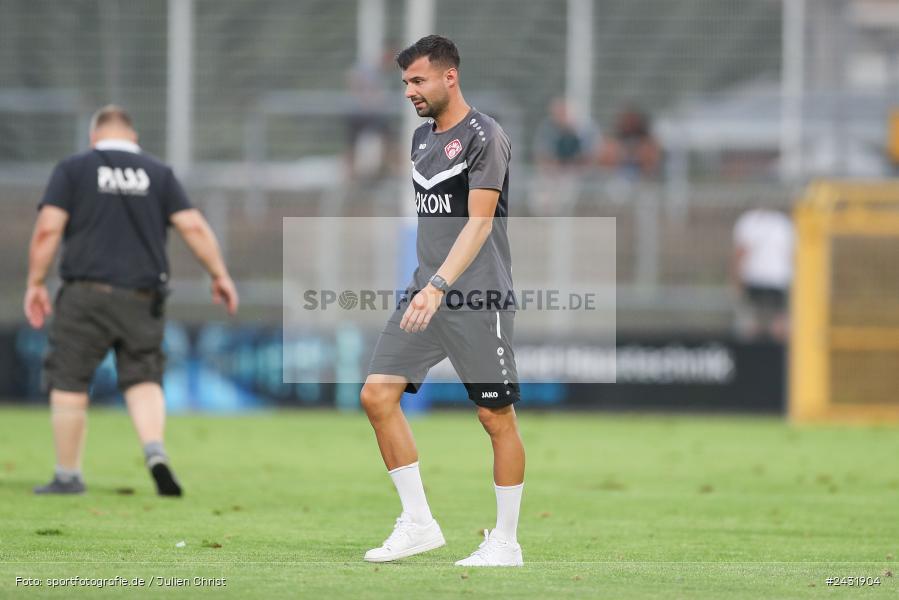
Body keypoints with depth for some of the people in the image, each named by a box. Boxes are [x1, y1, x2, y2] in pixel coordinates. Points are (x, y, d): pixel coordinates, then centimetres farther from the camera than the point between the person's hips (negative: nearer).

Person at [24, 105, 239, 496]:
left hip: (86, 293, -2)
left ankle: (67, 475, 9)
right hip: (143, 297, 2)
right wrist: (220, 275, 11)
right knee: (143, 378, 9)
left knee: (69, 383, 6)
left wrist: (35, 283, 2)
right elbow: (194, 227, 4)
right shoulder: (158, 173, 11)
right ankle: (155, 451, -16)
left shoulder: (72, 170, 4)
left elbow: (48, 229, -4)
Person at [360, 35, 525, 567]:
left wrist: (438, 287, -27)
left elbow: (479, 222, -19)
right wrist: (424, 284, 19)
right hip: (427, 294, 8)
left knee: (497, 416, -2)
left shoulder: (484, 137, -10)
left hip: (479, 298, -8)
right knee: (378, 395, -3)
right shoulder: (422, 138, 15)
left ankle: (506, 542, 7)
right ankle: (418, 523, 4)